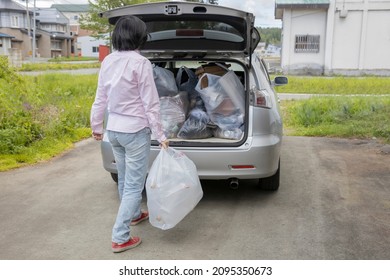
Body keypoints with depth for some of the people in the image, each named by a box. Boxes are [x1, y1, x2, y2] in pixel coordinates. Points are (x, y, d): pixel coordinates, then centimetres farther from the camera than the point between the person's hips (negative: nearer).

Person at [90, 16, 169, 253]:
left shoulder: (108, 61, 3)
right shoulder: (141, 63, -17)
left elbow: (100, 99, 9)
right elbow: (150, 104, -16)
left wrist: (97, 126, 21)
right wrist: (160, 135, -9)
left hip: (114, 129, 7)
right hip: (135, 131, -7)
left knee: (124, 179, 22)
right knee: (134, 184, 1)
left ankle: (135, 214, 44)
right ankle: (120, 238, 4)